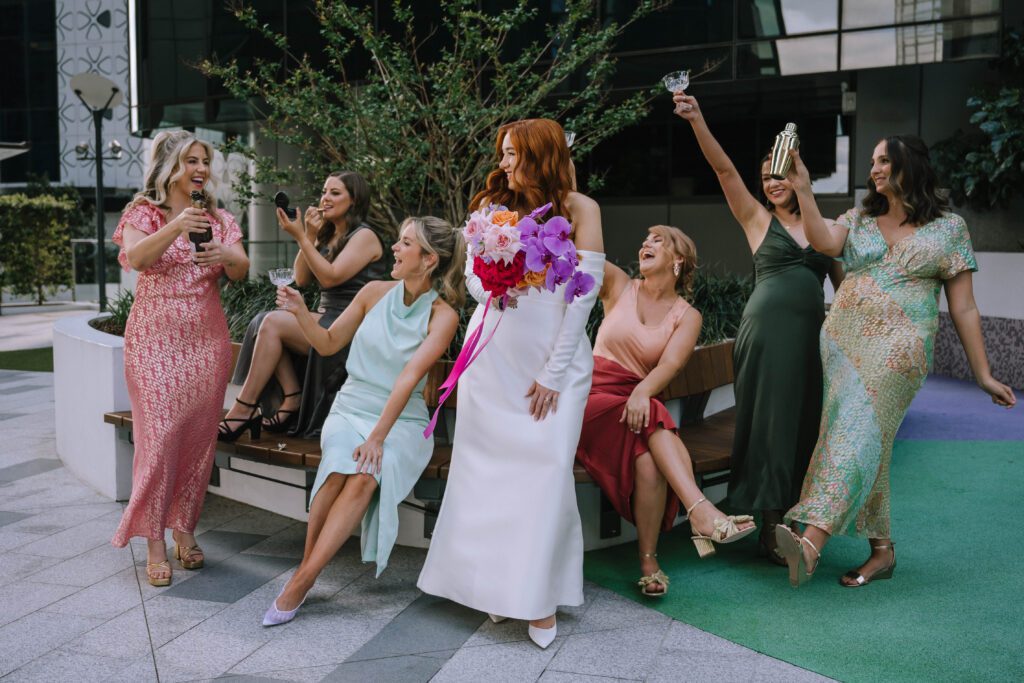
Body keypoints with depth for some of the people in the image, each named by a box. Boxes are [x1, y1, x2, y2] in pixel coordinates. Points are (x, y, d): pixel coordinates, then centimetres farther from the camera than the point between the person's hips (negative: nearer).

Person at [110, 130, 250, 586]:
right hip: (156, 338, -3)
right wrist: (177, 227, -33)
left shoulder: (219, 219, 11)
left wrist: (225, 256, -25)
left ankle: (184, 530, 18)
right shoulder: (143, 213, 2)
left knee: (199, 437, 3)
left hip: (206, 338, 3)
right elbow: (135, 259, -18)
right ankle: (155, 544, 0)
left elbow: (241, 270, -2)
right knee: (159, 436, -9)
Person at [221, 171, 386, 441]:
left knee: (273, 322, -22)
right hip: (325, 320, 8)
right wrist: (310, 235, 0)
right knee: (264, 321, -15)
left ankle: (243, 409, -18)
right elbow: (302, 279, 10)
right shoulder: (326, 235, 18)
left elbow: (331, 277, -17)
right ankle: (292, 401, -14)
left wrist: (300, 237, -16)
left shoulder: (364, 236, -6)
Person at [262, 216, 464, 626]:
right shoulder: (376, 293, 4)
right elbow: (328, 344, 14)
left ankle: (302, 579, -28)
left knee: (365, 477, -32)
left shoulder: (442, 316, -7)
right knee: (340, 467, -31)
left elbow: (409, 377, -17)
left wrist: (377, 437, -24)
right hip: (350, 409, 3)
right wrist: (300, 311, -4)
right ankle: (307, 567, -20)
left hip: (402, 421, -2)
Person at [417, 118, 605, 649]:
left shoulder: (579, 208, -2)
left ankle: (538, 596, 3)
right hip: (492, 353, 3)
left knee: (548, 469, -8)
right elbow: (472, 279, 11)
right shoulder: (492, 203, 9)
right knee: (487, 465, 2)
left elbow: (584, 293, -6)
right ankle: (493, 582, 16)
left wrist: (554, 372, -10)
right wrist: (491, 289, -14)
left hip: (556, 358, -3)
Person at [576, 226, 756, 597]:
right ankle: (702, 511, -43)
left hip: (636, 403, 1)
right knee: (655, 419, -33)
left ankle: (649, 562, -23)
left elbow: (670, 363, -10)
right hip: (592, 396, -1)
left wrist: (642, 392, -31)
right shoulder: (618, 285, 12)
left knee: (650, 463, -32)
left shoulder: (687, 316, 9)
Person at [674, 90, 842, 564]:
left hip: (811, 333, 4)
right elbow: (724, 170, -6)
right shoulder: (757, 219, 7)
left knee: (805, 424, 6)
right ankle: (770, 527, 3)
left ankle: (793, 517, 17)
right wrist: (697, 120, -17)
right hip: (767, 328, -4)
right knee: (772, 421, -3)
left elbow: (843, 281, 19)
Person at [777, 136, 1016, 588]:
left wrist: (983, 375, 6)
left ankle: (812, 541, -29)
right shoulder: (858, 219, 15)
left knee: (857, 434, -18)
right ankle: (882, 549, 14)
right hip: (843, 339, 5)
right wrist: (803, 190, -15)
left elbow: (963, 308, 7)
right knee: (862, 440, 3)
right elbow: (825, 243, -7)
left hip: (898, 345, -4)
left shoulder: (949, 227, 7)